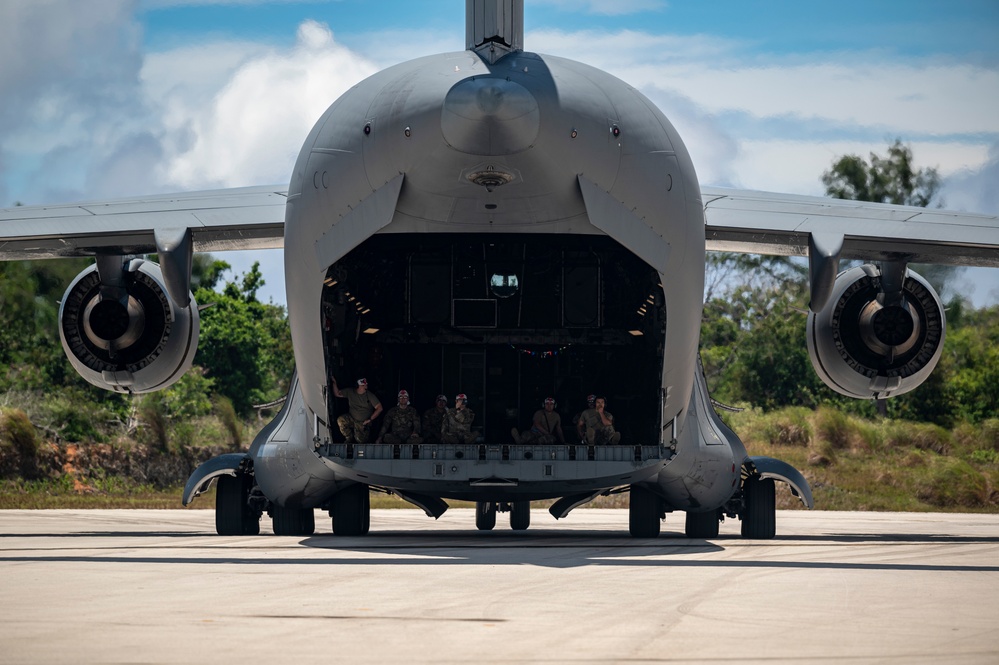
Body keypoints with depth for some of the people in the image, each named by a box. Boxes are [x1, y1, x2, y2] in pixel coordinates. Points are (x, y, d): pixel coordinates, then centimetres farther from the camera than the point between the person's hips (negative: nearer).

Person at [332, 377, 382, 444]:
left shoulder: (370, 396, -9)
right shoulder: (350, 392, -1)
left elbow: (379, 408, -12)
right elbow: (337, 393, 6)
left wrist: (370, 419, -16)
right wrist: (334, 383, -11)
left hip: (363, 423, -2)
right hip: (351, 419, 2)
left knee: (360, 440, -18)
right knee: (340, 420, -28)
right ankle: (349, 438, -4)